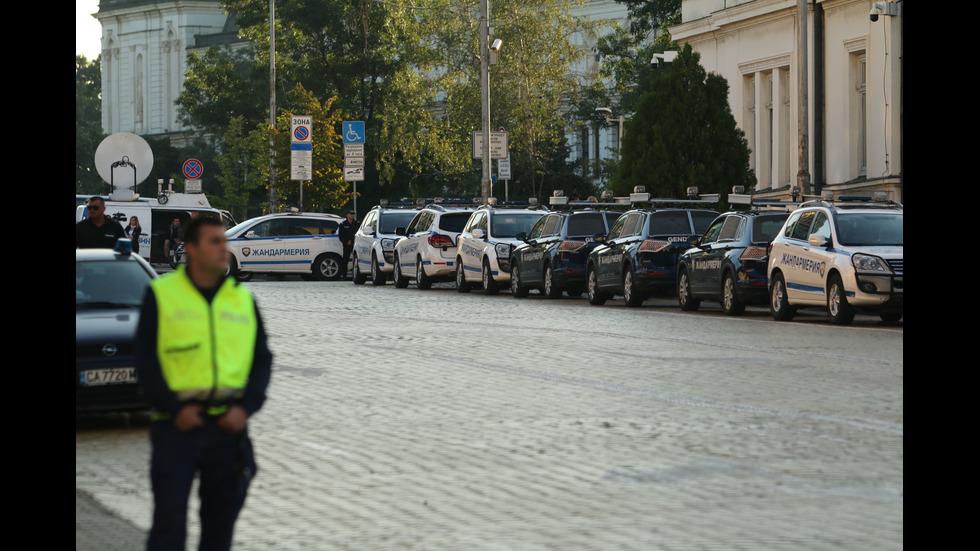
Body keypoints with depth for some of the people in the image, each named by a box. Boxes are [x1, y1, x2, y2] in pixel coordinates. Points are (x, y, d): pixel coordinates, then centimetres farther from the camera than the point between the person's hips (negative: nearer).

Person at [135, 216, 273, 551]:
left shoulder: (243, 299, 12)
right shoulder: (161, 294, 2)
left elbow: (262, 359, 12)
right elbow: (145, 359, -1)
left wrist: (246, 407, -4)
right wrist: (173, 409, -12)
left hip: (229, 424, 4)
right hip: (176, 424, -3)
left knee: (221, 519, 10)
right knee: (169, 520, -5)